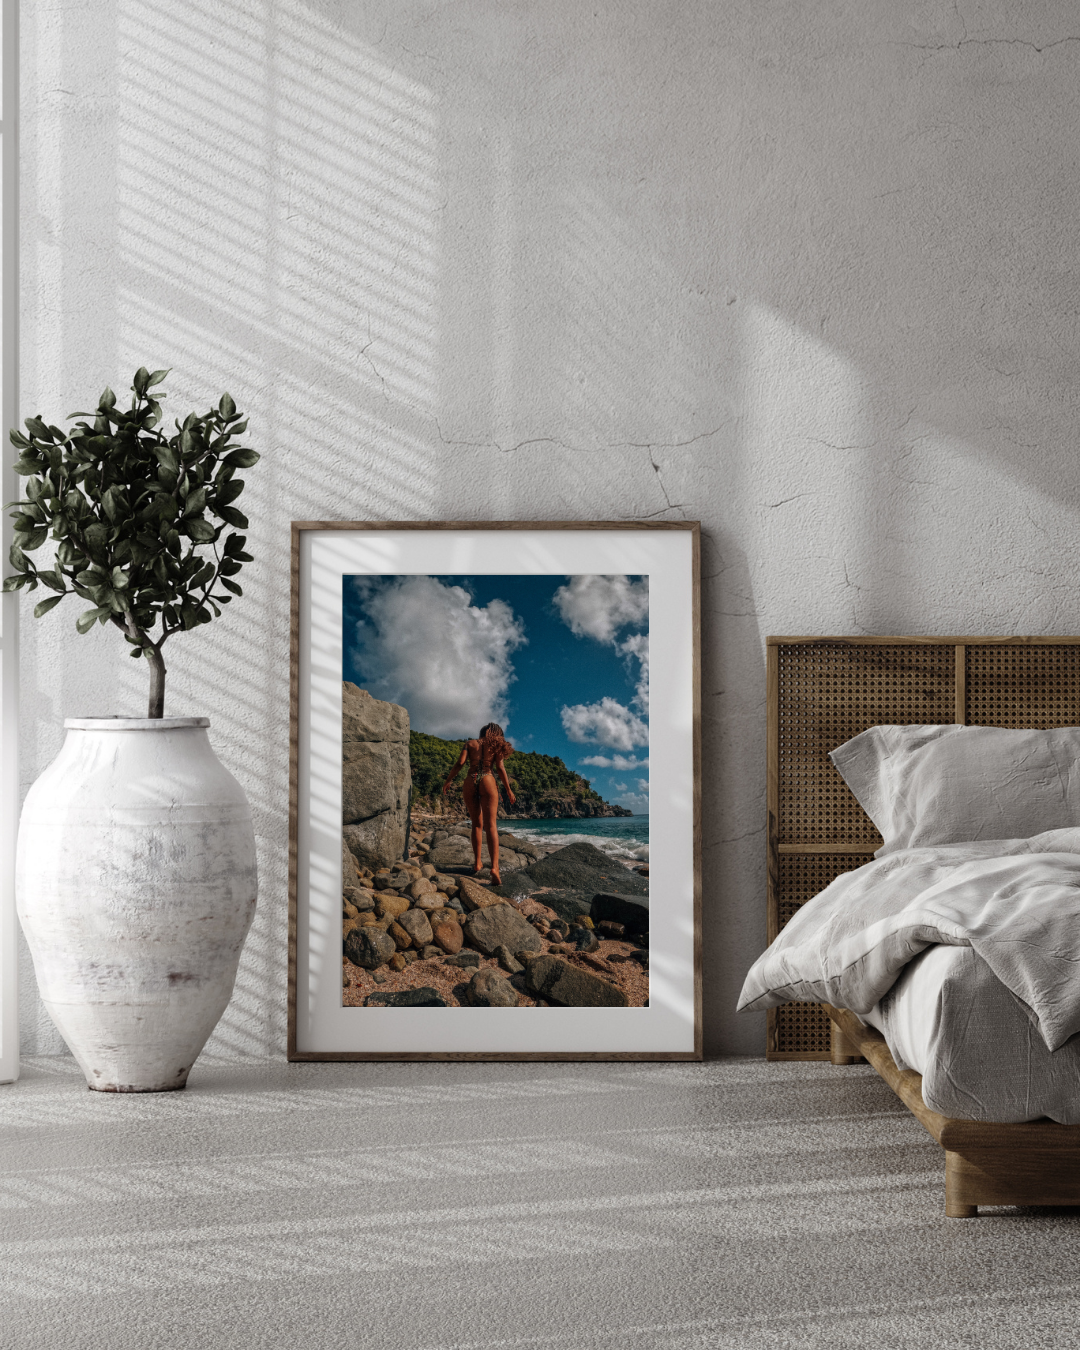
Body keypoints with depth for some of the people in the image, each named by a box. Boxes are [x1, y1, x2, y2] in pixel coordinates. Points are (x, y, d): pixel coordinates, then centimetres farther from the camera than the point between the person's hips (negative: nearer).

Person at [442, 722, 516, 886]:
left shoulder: (470, 744, 15)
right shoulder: (496, 745, 12)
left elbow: (460, 763, 1)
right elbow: (500, 768, 1)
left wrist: (448, 781, 9)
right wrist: (509, 791, 5)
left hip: (470, 782, 2)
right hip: (488, 781, -2)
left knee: (477, 824, 19)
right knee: (491, 826, -11)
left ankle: (478, 864, 16)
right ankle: (494, 867, -28)